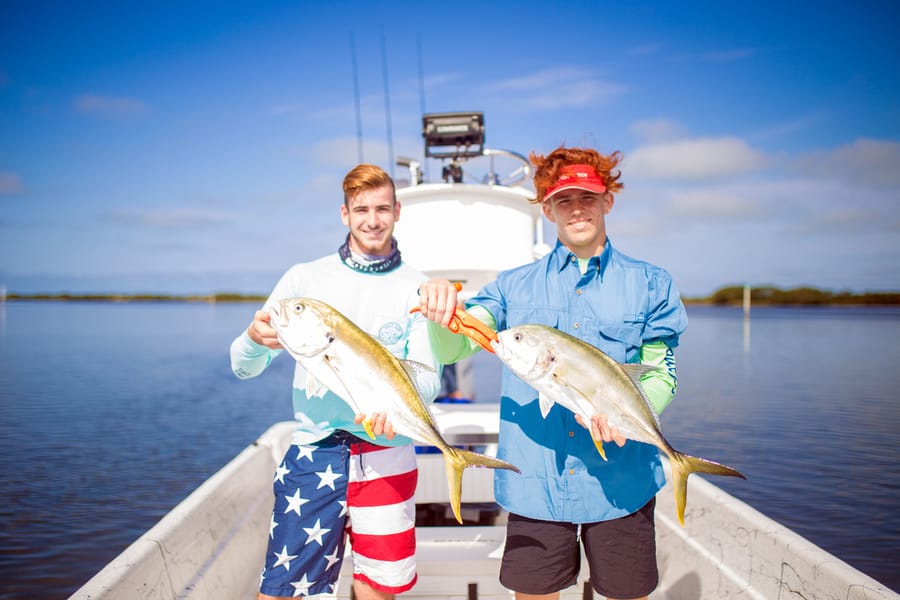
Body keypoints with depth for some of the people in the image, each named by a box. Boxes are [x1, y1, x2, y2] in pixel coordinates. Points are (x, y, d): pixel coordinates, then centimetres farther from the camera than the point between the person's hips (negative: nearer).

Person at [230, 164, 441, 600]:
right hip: (313, 454, 0)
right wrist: (255, 338, -20)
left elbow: (429, 378, -2)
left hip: (386, 458, 0)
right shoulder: (305, 278, 4)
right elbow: (243, 368, 4)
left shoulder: (415, 288, 4)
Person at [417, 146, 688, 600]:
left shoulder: (650, 284, 4)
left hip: (621, 479, 0)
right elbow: (450, 350, -4)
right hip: (534, 483, 1)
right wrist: (440, 307, -26)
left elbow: (662, 376, 3)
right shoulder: (515, 286, 5)